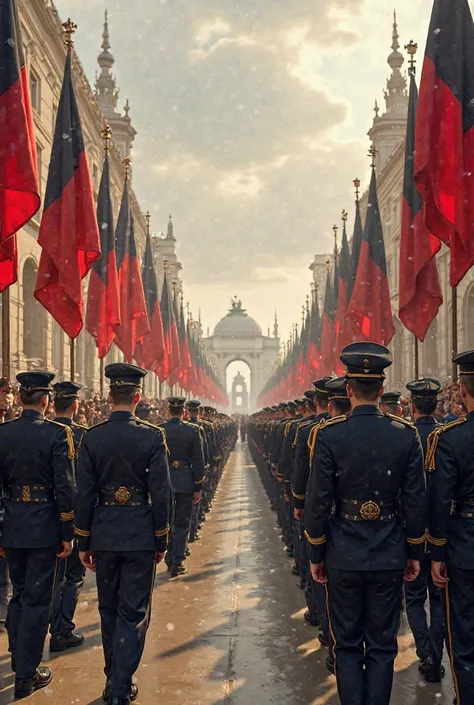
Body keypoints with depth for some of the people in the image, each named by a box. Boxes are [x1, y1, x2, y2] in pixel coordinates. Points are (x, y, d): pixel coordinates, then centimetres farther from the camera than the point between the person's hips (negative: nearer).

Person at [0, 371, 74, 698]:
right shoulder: (57, 433, -13)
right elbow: (65, 488, -13)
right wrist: (68, 534, -5)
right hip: (43, 525, -4)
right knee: (37, 600, 5)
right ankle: (27, 675, 12)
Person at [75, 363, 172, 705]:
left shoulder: (92, 437, -4)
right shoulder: (153, 436, -10)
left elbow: (85, 494, -1)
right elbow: (161, 493, -9)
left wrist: (84, 542, 8)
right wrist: (161, 541, 1)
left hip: (104, 535, 3)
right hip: (140, 535, -2)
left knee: (109, 609, 18)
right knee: (134, 613, 6)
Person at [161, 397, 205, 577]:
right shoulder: (193, 430, -7)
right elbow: (198, 460, -5)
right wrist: (198, 487, 1)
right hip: (185, 482, -1)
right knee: (182, 523, 7)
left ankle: (170, 560, 23)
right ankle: (177, 562, 2)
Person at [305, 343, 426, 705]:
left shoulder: (328, 435, -11)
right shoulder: (407, 434, -6)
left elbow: (318, 502, -9)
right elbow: (416, 502, -2)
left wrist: (316, 555, 3)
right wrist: (414, 552, 10)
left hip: (344, 555, -1)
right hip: (390, 557, 1)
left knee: (347, 644, 12)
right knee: (382, 645, 12)